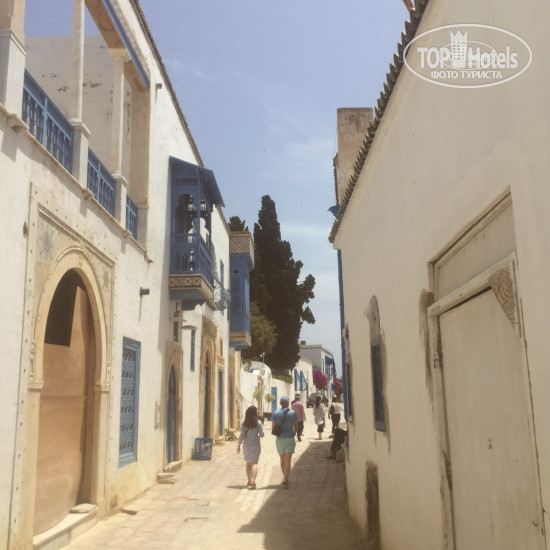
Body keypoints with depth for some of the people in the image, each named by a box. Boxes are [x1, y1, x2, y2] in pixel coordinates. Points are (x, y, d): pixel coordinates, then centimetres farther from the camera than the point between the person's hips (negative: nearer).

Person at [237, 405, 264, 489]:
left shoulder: (244, 423, -3)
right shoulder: (258, 422, -8)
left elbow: (242, 436, -6)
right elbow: (262, 434, -7)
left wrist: (238, 445, 1)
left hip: (246, 445, 3)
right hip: (255, 445, -2)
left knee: (248, 463, 16)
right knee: (254, 463, -1)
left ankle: (249, 481, 23)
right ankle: (252, 481, -16)